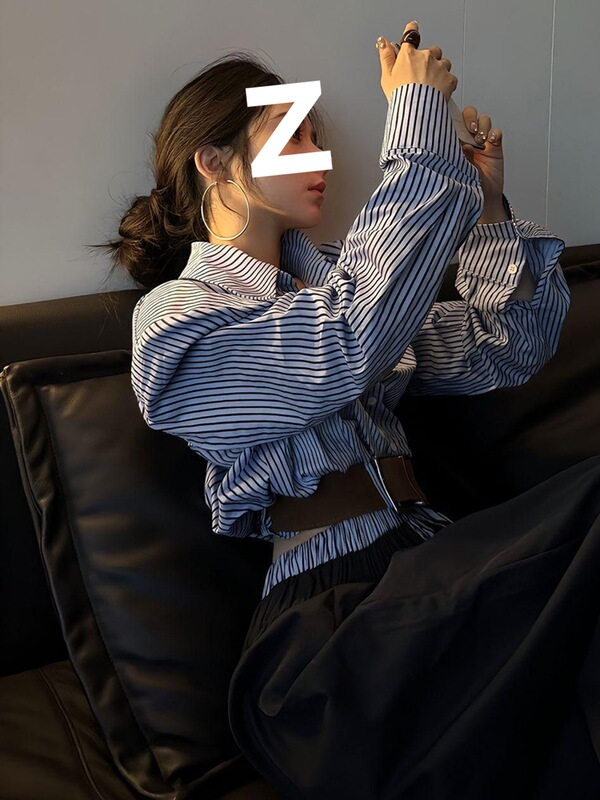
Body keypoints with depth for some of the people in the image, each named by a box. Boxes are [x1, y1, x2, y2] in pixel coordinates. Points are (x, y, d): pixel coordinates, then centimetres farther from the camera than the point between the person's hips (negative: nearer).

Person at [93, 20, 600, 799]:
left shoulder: (338, 278, 23)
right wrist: (418, 121, -11)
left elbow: (508, 349, 24)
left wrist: (488, 208, 11)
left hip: (432, 564, 7)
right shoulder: (177, 313, 1)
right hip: (330, 610, -6)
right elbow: (352, 345, -18)